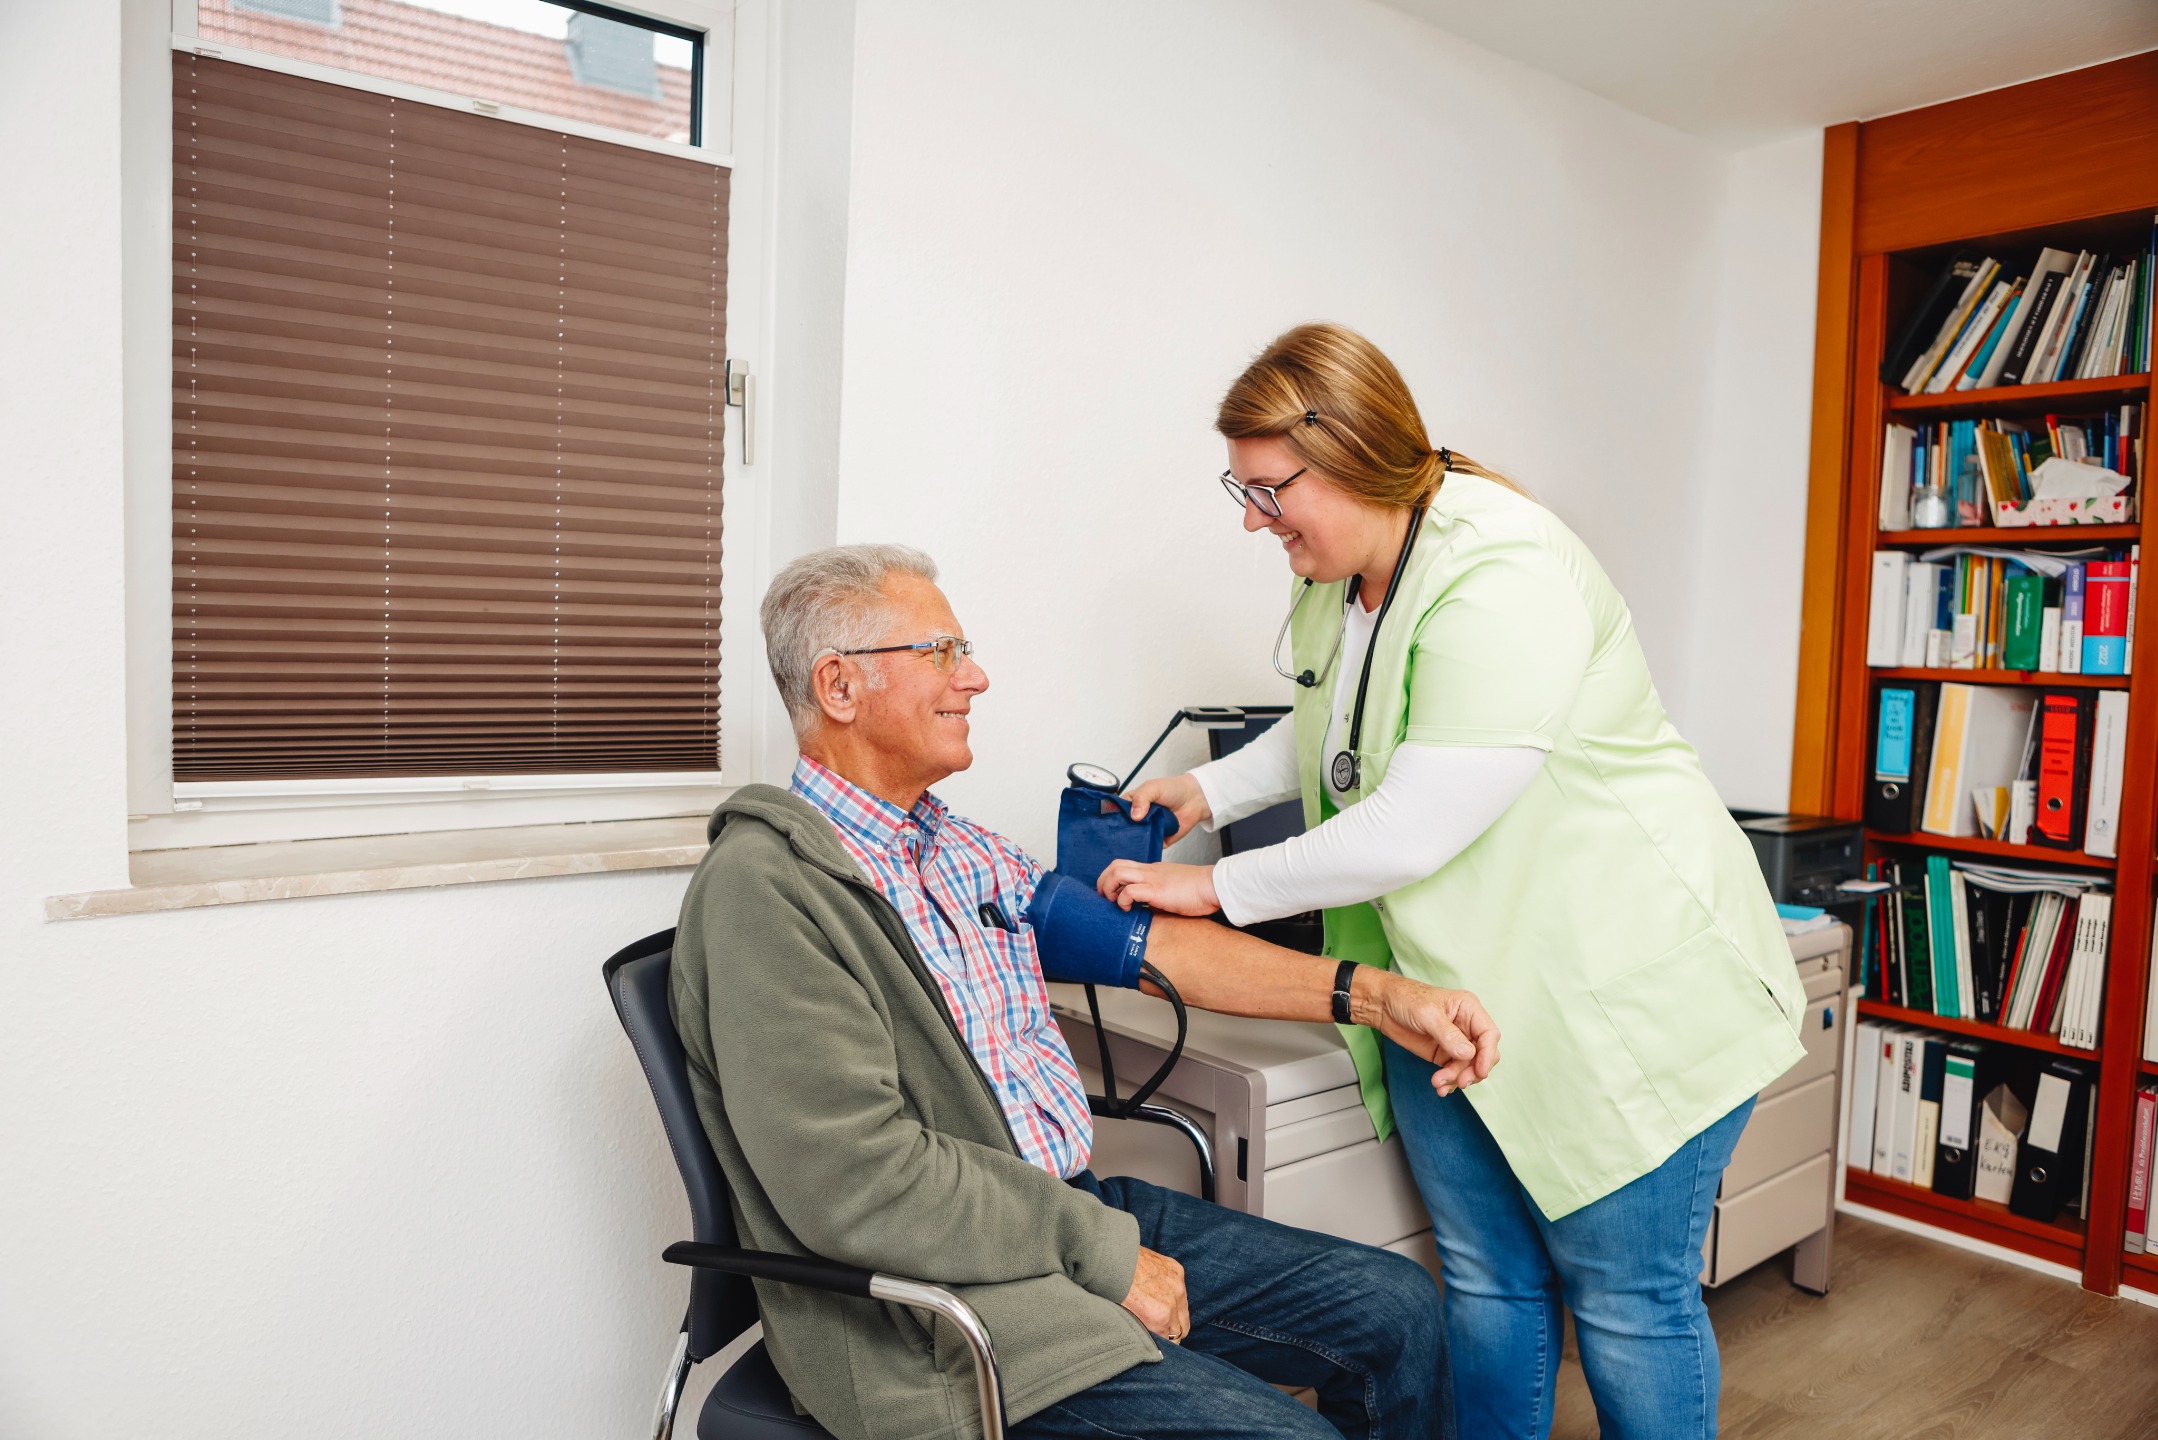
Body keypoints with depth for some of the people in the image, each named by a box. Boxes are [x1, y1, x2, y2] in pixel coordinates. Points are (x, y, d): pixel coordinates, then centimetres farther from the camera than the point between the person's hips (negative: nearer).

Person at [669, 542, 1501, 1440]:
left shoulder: (957, 852, 12)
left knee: (1399, 1310, 7)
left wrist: (1373, 995, 6)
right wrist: (1104, 1253, -16)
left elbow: (1146, 942, 12)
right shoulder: (764, 887, -17)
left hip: (1075, 1208, 9)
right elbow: (857, 1178, -23)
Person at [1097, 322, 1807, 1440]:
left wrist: (1217, 888, -17)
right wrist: (1208, 790, 9)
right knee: (1485, 1283, 16)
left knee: (1628, 1302, 8)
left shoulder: (1504, 576, -26)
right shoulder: (1338, 577, 4)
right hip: (1448, 985, 8)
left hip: (1617, 993, -7)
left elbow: (1409, 833, -27)